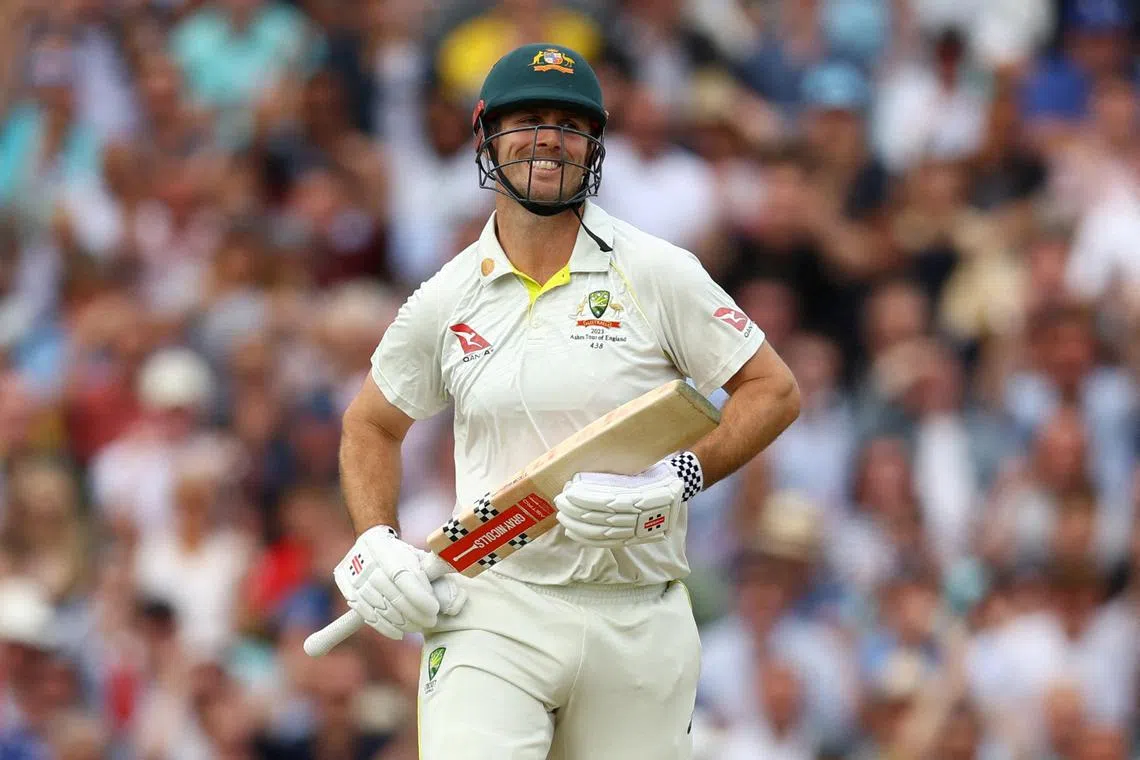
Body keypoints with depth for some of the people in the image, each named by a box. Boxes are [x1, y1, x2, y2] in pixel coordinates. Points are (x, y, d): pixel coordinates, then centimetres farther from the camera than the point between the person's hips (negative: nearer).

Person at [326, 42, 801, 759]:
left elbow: (775, 391, 3)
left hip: (639, 620, 0)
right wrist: (374, 541, 5)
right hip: (491, 615, 0)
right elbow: (371, 425, 22)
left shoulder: (657, 273, 1)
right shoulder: (446, 301, 7)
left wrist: (680, 478, -12)